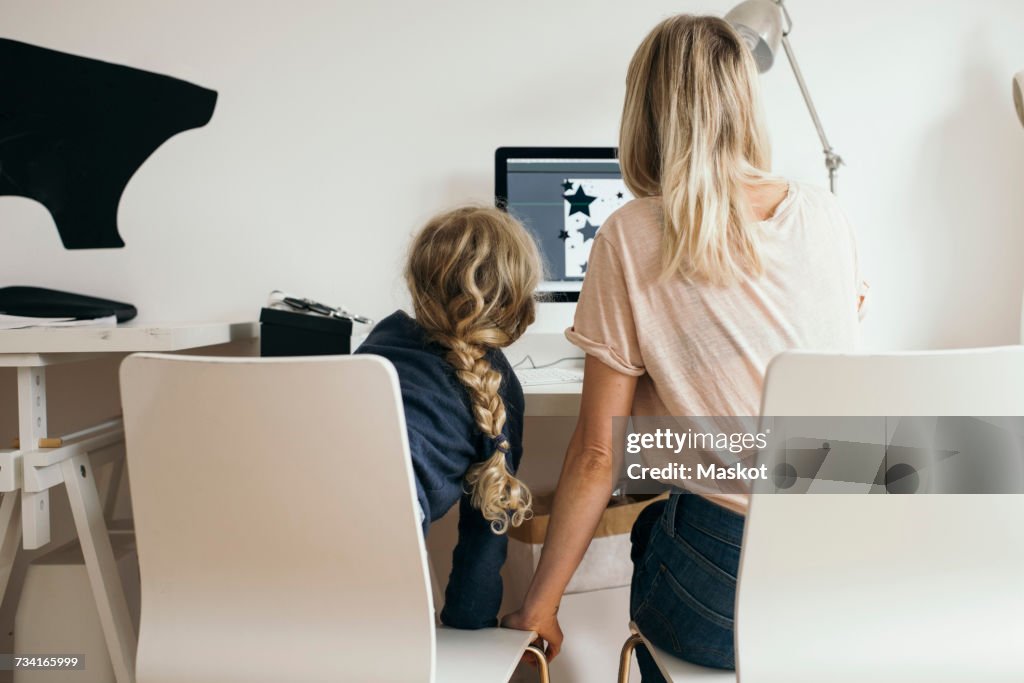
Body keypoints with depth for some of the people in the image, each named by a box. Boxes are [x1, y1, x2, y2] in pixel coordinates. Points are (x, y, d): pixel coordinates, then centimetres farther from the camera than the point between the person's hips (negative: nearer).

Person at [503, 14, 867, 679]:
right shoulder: (826, 215, 1)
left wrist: (540, 606, 1)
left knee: (652, 531, 29)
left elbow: (599, 454, -10)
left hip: (732, 594, -4)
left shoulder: (630, 239, -10)